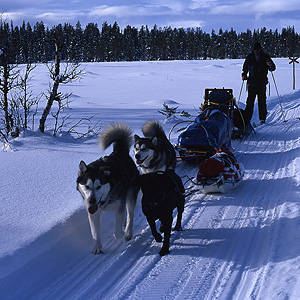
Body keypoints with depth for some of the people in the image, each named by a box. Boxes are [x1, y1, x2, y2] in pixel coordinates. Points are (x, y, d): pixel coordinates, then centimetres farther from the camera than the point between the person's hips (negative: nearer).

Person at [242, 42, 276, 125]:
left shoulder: (265, 57, 4)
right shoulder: (249, 57, 9)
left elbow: (273, 68, 3)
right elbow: (245, 67, 20)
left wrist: (270, 65, -19)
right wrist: (244, 75, 2)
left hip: (262, 83, -1)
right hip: (251, 83, 1)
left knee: (262, 101, 0)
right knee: (250, 101, -4)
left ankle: (262, 119, 7)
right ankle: (247, 118, -3)